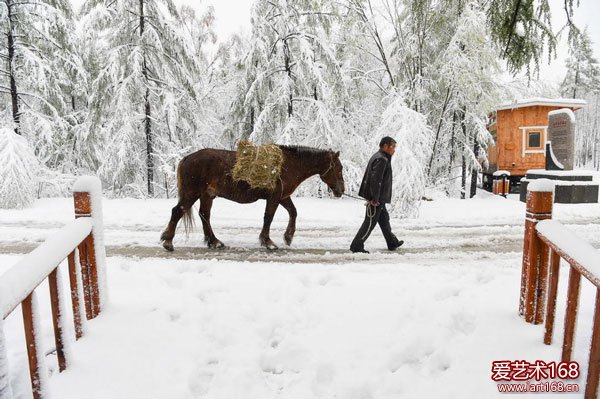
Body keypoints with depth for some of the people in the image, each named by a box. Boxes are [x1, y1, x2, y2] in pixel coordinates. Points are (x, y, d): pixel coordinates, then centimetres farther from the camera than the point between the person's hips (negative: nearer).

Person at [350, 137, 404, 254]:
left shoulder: (380, 157, 16)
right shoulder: (382, 159, -18)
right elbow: (376, 180, -25)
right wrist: (375, 199, -24)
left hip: (379, 198, 11)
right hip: (377, 198, -11)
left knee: (384, 219, 20)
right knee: (370, 223, -4)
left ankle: (392, 243, 33)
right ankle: (356, 246, 3)